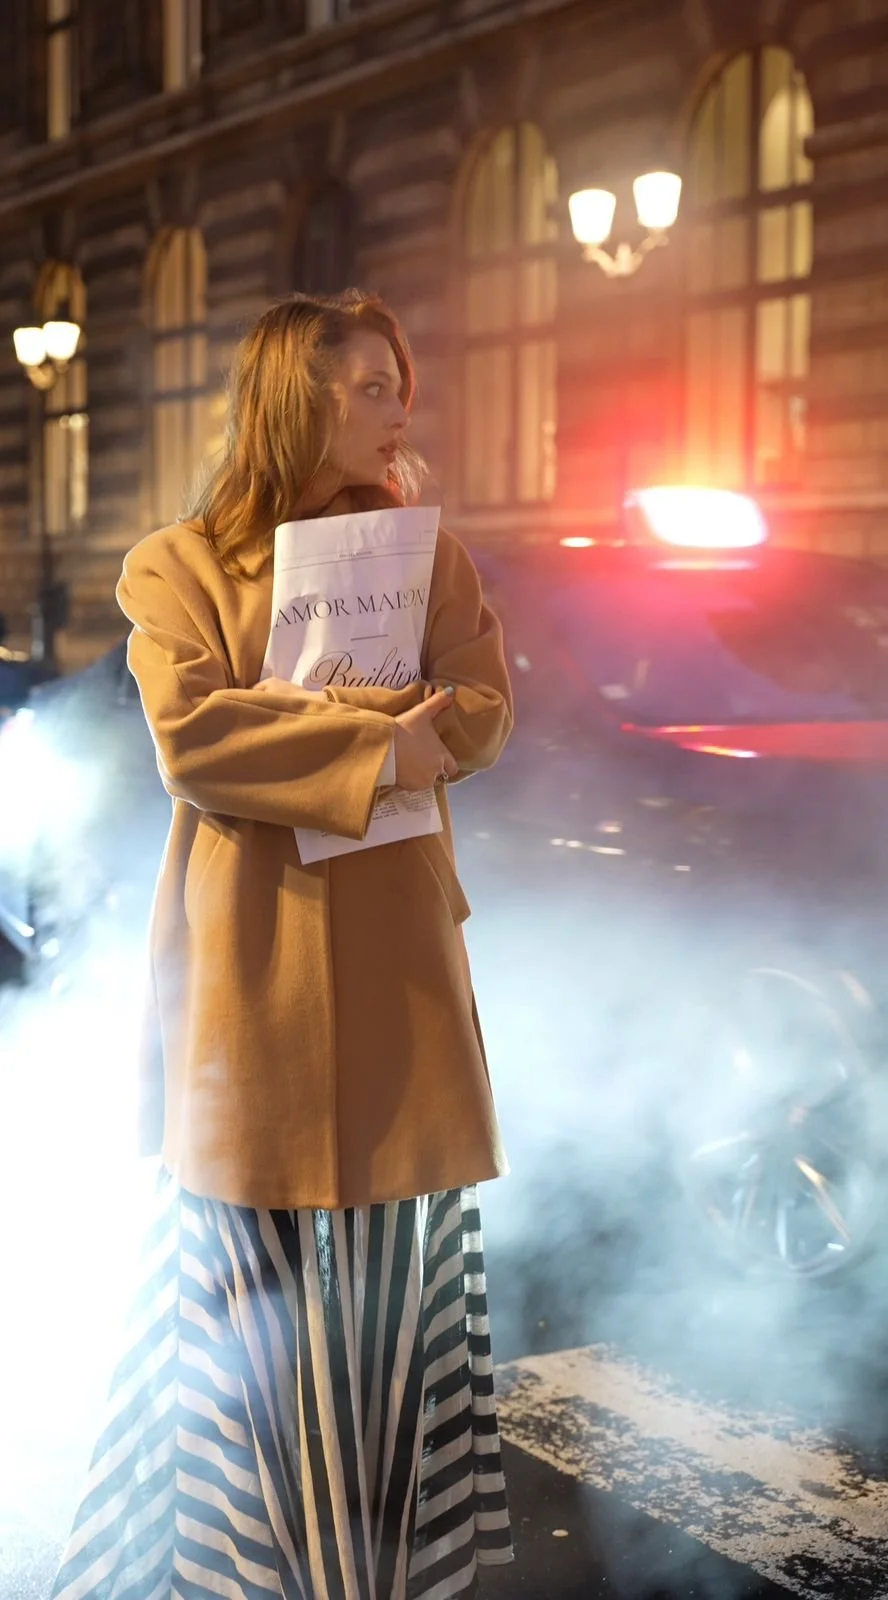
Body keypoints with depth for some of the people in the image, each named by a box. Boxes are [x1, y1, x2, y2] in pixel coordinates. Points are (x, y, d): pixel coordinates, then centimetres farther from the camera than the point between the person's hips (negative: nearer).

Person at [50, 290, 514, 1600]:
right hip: (254, 940, -3)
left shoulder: (422, 550, 12)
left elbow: (485, 707, 2)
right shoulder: (180, 564, 1)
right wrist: (369, 743, -17)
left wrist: (314, 712, -12)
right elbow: (190, 731, -13)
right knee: (259, 1251, 4)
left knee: (400, 1233, 6)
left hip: (396, 934, 3)